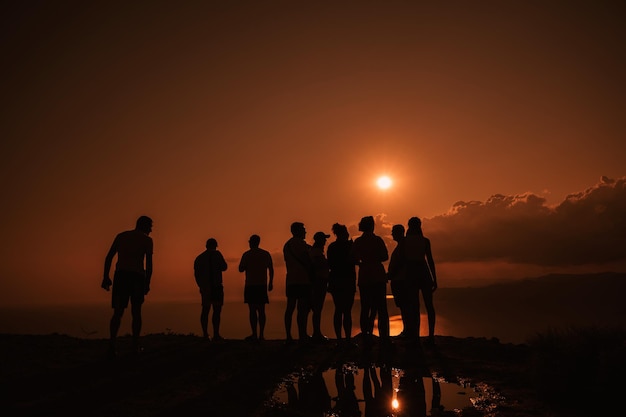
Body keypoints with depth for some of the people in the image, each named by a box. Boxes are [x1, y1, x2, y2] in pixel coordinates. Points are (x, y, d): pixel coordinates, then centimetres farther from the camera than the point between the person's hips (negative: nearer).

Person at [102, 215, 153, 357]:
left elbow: (109, 257, 8)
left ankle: (112, 343, -15)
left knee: (118, 312, 3)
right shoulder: (147, 240, 5)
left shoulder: (121, 236, 16)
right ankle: (136, 346, 10)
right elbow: (149, 263, -3)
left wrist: (106, 277, 7)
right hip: (138, 276, -2)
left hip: (120, 275, 2)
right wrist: (147, 283, 1)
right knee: (136, 312, 9)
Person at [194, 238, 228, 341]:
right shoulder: (216, 254, -5)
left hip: (204, 287, 6)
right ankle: (216, 335, -10)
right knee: (217, 310, -5)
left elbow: (196, 274, 12)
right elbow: (224, 267, -4)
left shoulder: (199, 258, 12)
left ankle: (205, 334, 15)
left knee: (205, 310, 14)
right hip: (216, 286, -6)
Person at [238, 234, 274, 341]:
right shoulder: (266, 254, 9)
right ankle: (261, 334, 3)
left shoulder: (247, 254, -3)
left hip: (250, 285, -4)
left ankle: (254, 334, -7)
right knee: (261, 310, 6)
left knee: (252, 310, -3)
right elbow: (271, 269, 8)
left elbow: (241, 269, -1)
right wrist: (271, 283, 14)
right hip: (262, 285, 4)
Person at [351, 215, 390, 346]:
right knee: (381, 308, 4)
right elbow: (385, 256, -4)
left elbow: (355, 259, 0)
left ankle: (366, 336, 6)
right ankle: (384, 336, 2)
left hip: (364, 278, 2)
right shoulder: (377, 239, -4)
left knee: (365, 308, 7)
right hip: (378, 277, -2)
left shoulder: (357, 241, 1)